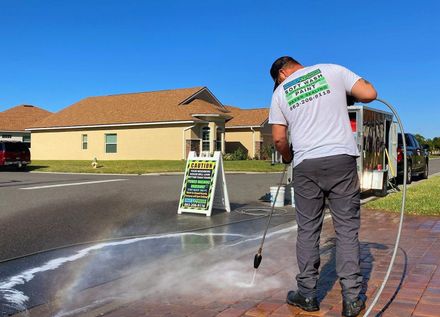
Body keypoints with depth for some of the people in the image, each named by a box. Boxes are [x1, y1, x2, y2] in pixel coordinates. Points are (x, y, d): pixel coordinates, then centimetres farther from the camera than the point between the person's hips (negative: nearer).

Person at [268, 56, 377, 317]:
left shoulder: (280, 92, 11)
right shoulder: (332, 70, 9)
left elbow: (279, 138, 8)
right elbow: (370, 93, 1)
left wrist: (288, 157, 28)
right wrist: (346, 94, 21)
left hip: (306, 165, 1)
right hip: (342, 159, 0)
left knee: (308, 230, 11)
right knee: (347, 229, 4)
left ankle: (307, 294, 18)